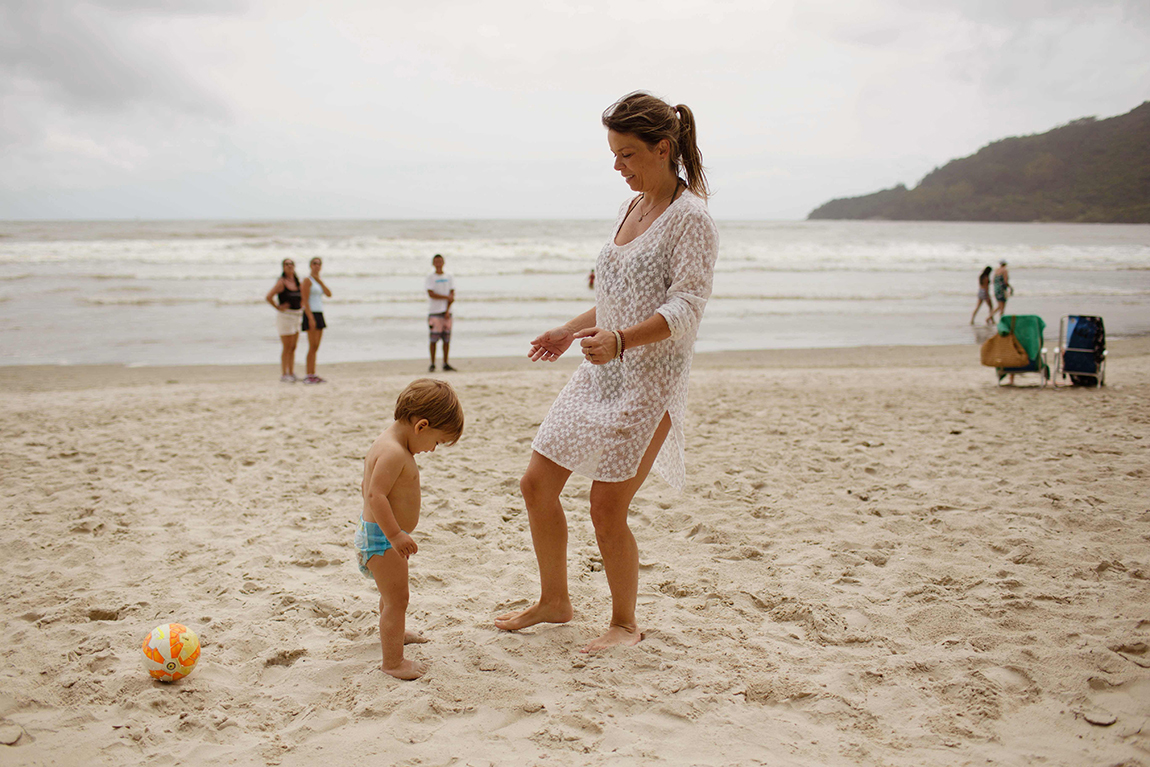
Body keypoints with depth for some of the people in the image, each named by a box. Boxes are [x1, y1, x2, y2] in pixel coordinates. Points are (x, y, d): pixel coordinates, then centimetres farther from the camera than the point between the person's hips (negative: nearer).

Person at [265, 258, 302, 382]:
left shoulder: (297, 281, 9)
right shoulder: (281, 282, -11)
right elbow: (268, 297, -19)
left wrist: (300, 307, 13)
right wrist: (278, 307, -12)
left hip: (297, 316, 7)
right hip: (285, 316, -7)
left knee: (293, 347, 9)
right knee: (287, 347, -5)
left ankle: (291, 373, 16)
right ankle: (283, 374, 1)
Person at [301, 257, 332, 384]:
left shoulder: (318, 281, 18)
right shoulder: (307, 280, -7)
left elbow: (329, 294, 4)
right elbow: (305, 300, -14)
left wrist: (320, 281, -3)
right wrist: (311, 318, -20)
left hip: (319, 315, 8)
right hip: (311, 315, -8)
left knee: (316, 347, 7)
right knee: (313, 346, -11)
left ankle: (313, 375, 9)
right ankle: (309, 376, -9)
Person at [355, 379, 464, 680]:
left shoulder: (386, 442, 7)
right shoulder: (394, 452, -26)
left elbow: (367, 487, 18)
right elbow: (376, 495, -32)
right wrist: (394, 534, -33)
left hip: (379, 532, 11)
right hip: (381, 539, -11)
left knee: (392, 592, 30)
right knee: (397, 599, -3)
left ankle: (393, 632, 52)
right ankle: (393, 661, 4)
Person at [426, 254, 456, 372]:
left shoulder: (449, 277, 12)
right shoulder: (430, 277, 3)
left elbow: (452, 295, 5)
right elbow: (431, 294, -8)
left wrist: (448, 310, -5)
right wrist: (447, 297, -8)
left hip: (446, 311, 3)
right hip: (434, 311, -3)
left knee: (447, 339, 1)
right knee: (434, 338, -7)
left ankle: (446, 364, 8)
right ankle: (432, 364, -2)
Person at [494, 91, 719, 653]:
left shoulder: (691, 218, -12)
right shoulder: (629, 210, 14)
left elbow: (685, 308, -20)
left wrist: (619, 340, -33)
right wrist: (572, 331, 22)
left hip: (650, 380, -8)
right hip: (600, 373, 9)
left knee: (607, 509, -5)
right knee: (536, 485, 9)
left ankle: (625, 623, 18)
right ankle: (554, 601, 28)